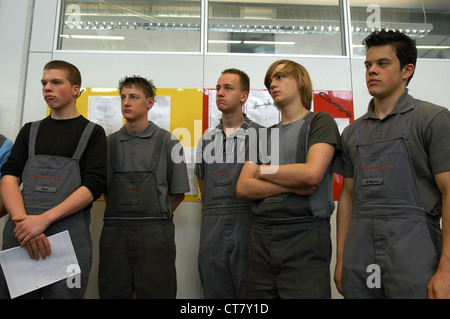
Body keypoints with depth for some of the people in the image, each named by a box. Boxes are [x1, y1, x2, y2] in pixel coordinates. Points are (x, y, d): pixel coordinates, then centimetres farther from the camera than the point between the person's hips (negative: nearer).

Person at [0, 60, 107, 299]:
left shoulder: (92, 132, 5)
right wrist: (22, 221, -13)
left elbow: (93, 186, -7)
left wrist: (43, 219, -16)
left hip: (68, 237, -3)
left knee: (62, 292, 3)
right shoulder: (30, 131, 17)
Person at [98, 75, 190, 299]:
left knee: (155, 292, 3)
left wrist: (155, 219, 1)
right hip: (114, 233, 3)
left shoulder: (167, 141, 3)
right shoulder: (109, 142, 11)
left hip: (154, 234, -2)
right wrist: (121, 218, 5)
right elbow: (104, 188, 14)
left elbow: (178, 192, 4)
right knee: (112, 293, 10)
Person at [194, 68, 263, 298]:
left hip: (247, 225, -3)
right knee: (214, 292, 11)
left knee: (251, 291, 3)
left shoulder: (260, 135, 2)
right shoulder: (206, 139, 14)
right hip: (212, 230, 4)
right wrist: (215, 213, 13)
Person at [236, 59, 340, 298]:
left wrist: (262, 171, 0)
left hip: (305, 236, -5)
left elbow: (312, 174, -14)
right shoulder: (264, 135, 17)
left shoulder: (320, 121, 3)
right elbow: (243, 187, 5)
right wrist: (293, 185, -9)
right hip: (261, 236, 5)